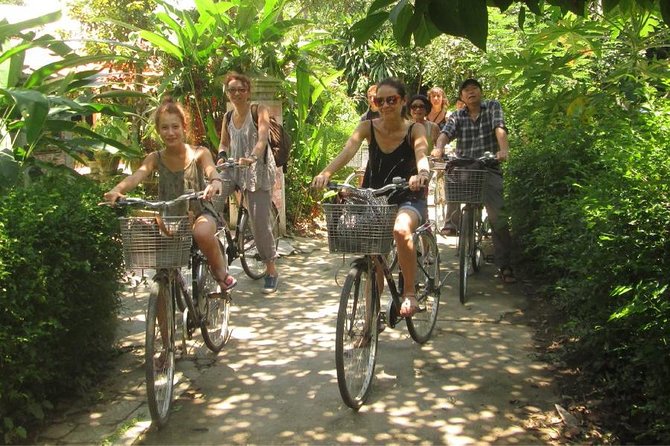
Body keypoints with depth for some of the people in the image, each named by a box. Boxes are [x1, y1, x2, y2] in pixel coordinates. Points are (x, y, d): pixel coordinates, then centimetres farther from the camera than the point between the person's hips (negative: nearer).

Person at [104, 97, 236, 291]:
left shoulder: (199, 153, -5)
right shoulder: (156, 158, -1)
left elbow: (211, 171, -25)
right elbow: (137, 175, -20)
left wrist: (214, 184, -51)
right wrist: (116, 190, -42)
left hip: (199, 212, -4)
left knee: (202, 233, -37)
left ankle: (221, 273, -8)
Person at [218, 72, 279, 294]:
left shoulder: (259, 110, -6)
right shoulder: (228, 117, 9)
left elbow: (262, 138, -21)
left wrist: (252, 157, -40)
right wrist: (221, 155, -4)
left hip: (258, 170, -5)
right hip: (233, 169, 5)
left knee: (260, 221, -5)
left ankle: (271, 269, 12)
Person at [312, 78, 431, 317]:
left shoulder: (415, 129, -11)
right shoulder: (368, 127, -7)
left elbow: (422, 156, -30)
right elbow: (347, 151, -24)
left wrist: (421, 174, -55)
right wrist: (325, 173, -44)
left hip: (408, 199, -3)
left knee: (401, 230, -35)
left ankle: (409, 292, -18)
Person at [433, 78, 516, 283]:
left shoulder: (493, 107, 6)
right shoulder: (458, 116, 10)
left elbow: (499, 128, -12)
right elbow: (446, 132, -9)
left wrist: (504, 150, -31)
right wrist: (438, 147, -32)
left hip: (488, 168, -3)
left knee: (497, 215, -14)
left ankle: (504, 266, -6)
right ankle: (452, 221, 0)